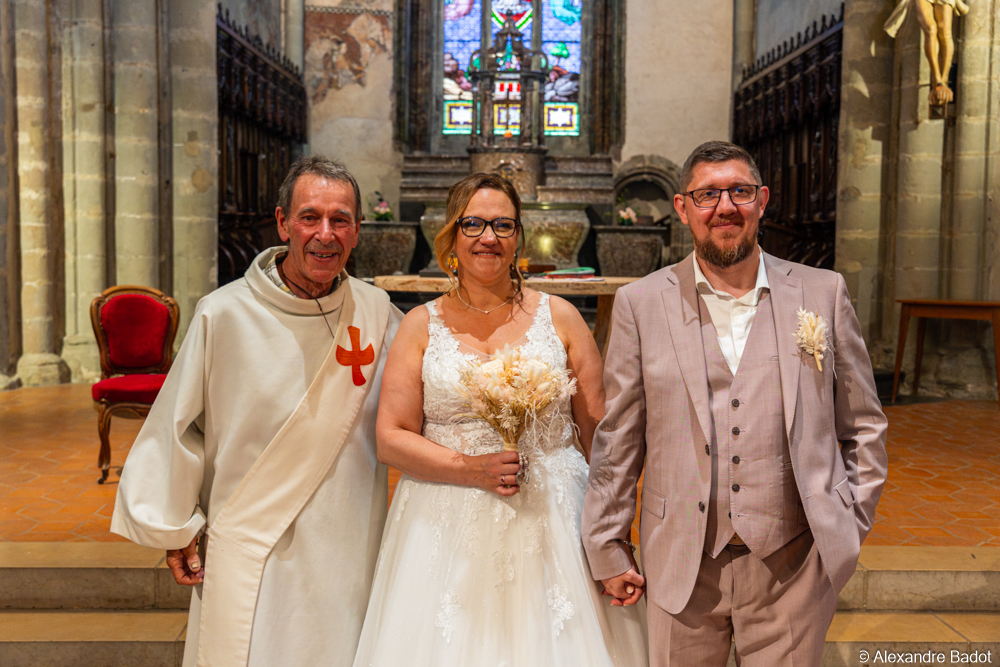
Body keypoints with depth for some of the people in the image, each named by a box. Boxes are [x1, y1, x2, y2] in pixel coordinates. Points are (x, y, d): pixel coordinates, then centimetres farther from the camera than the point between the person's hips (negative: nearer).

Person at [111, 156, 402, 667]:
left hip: (349, 548, 2)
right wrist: (173, 528, 6)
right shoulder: (225, 314, -9)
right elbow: (178, 428, 0)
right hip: (249, 546, -2)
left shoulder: (377, 314, -2)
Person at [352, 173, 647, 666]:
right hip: (448, 529, 0)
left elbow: (599, 431, 5)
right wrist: (467, 468, -14)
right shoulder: (423, 325, 3)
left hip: (553, 521, 1)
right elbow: (391, 439, 0)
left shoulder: (558, 318, 4)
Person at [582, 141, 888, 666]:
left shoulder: (823, 293, 3)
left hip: (792, 568, 1)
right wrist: (607, 550, 3)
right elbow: (617, 439, 2)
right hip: (682, 568, 0)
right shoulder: (640, 303, 0)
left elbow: (863, 426, 10)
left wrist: (850, 525, 4)